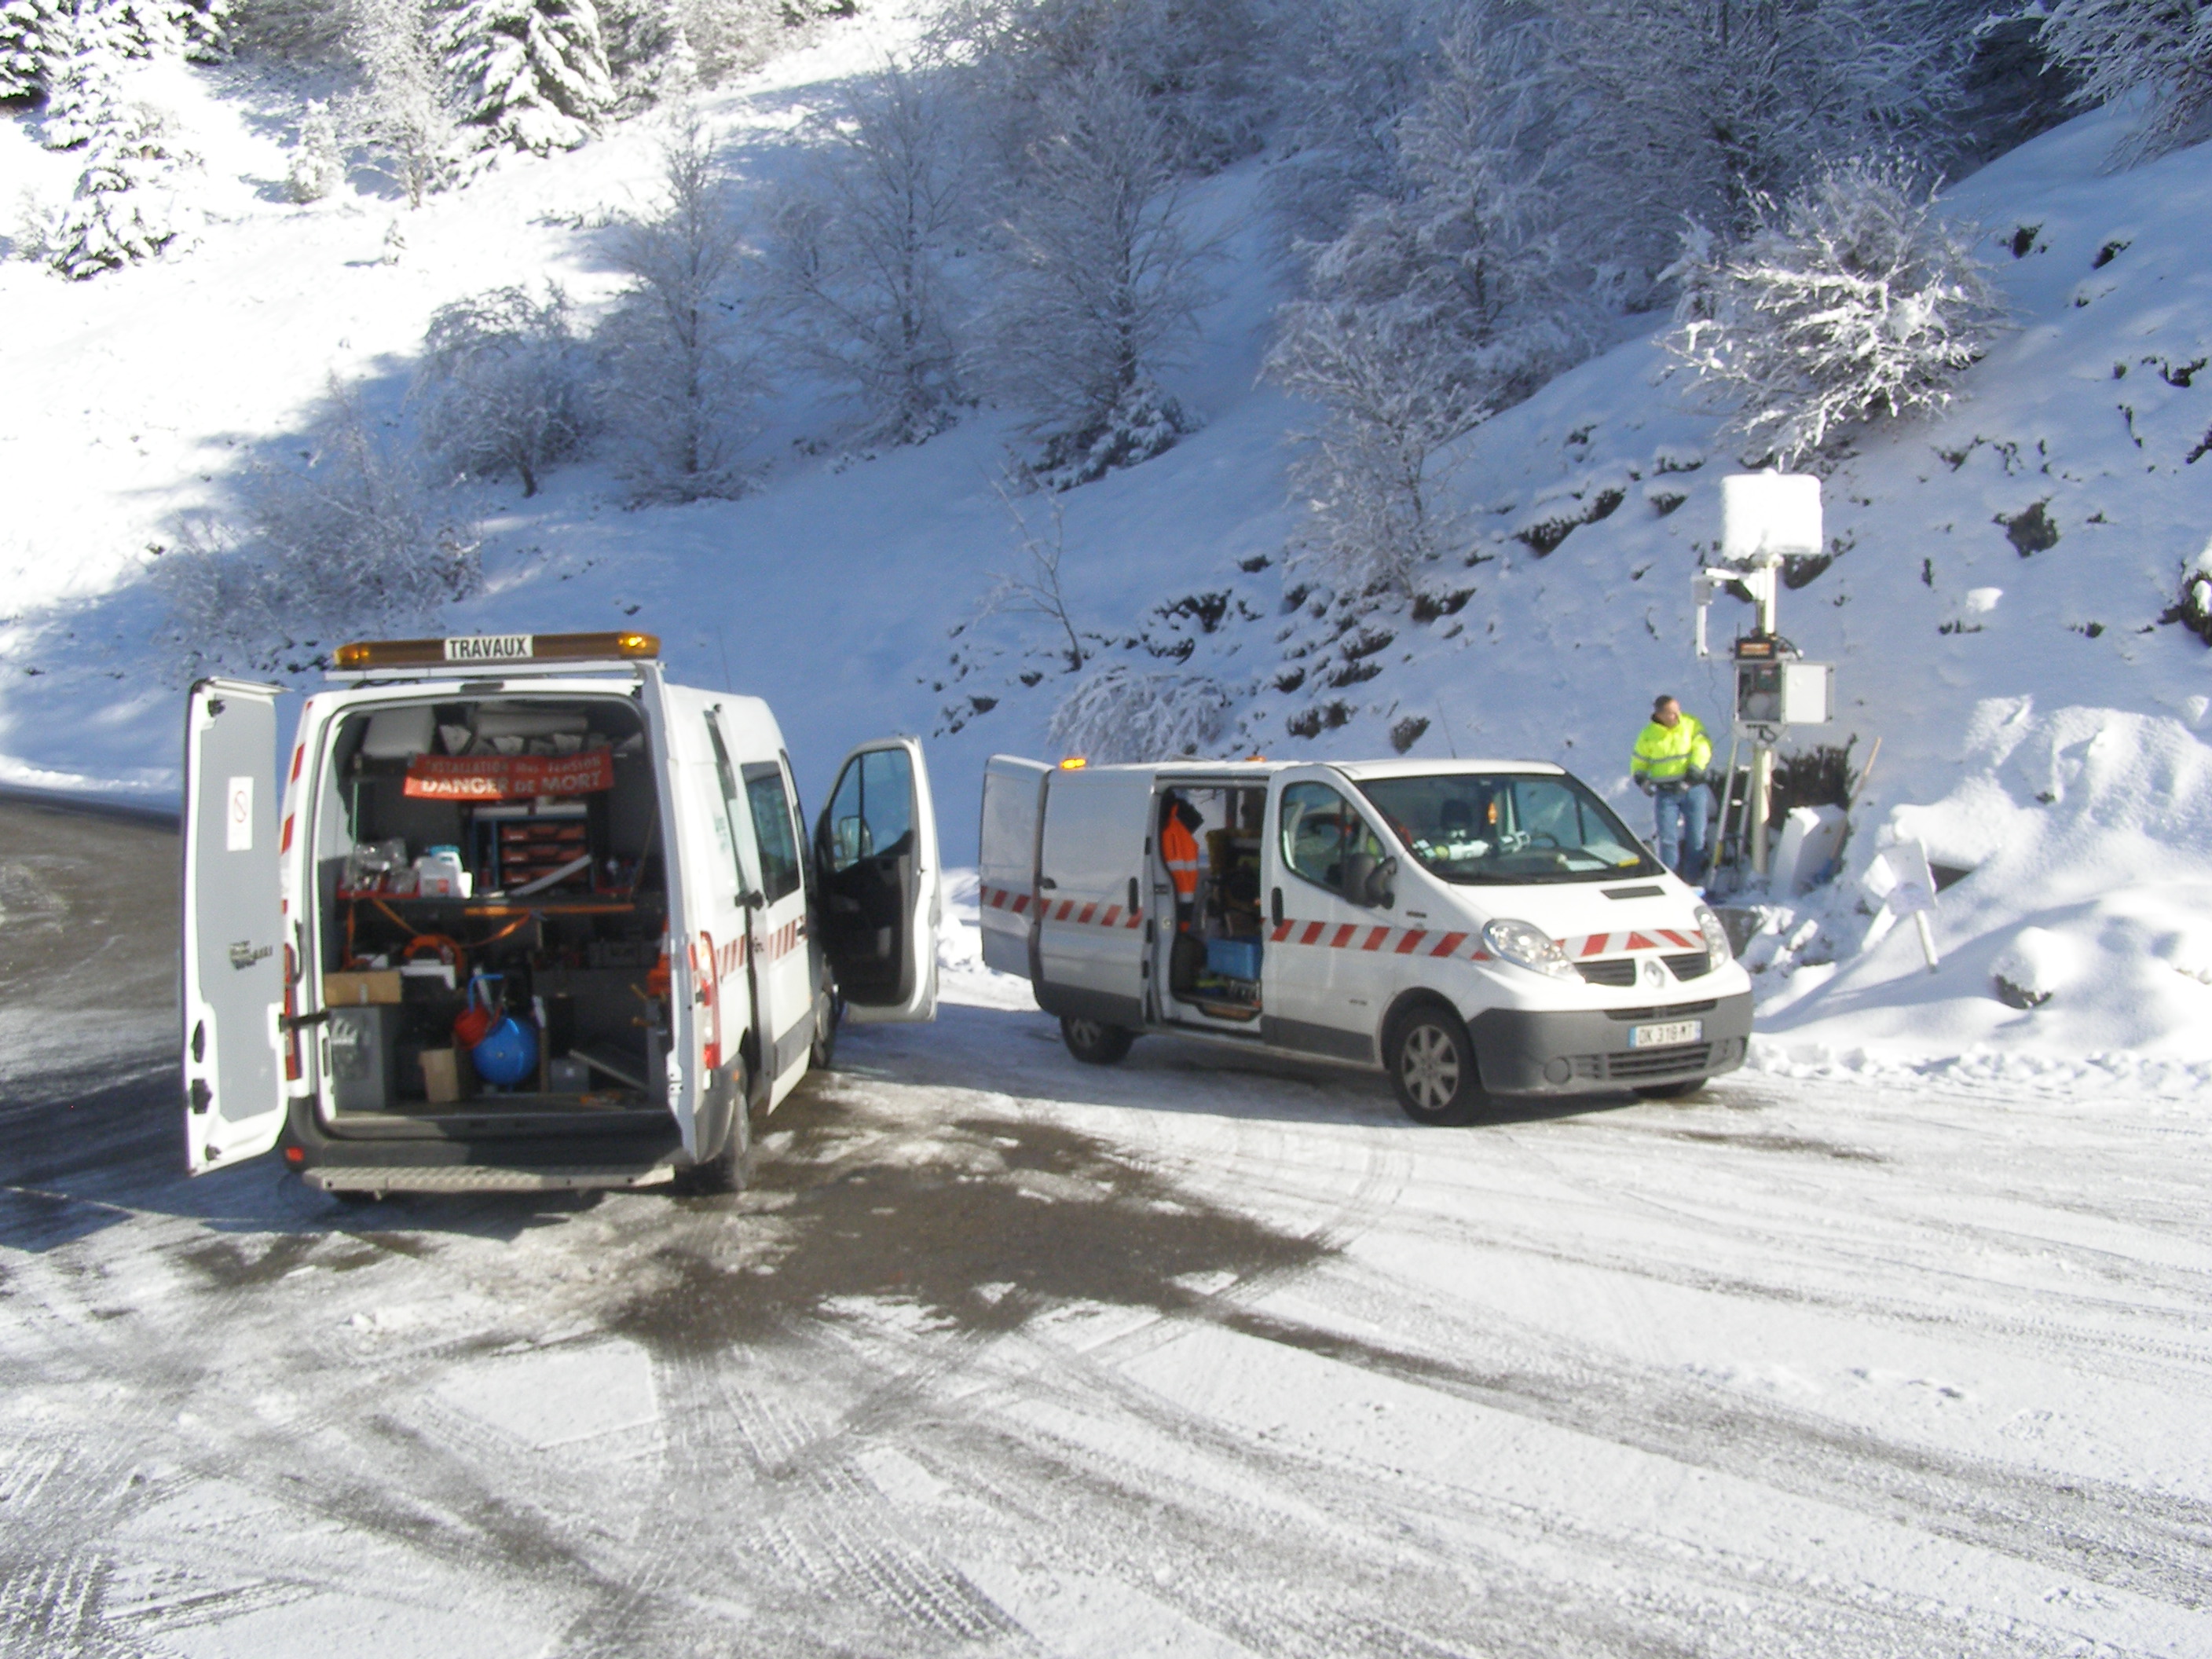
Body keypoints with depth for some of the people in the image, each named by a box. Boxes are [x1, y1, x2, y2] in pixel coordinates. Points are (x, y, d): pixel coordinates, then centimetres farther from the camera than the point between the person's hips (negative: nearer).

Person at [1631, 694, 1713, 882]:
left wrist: (1693, 774, -19)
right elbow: (1638, 763, 11)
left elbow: (1703, 749, -10)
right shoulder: (1648, 736, 1)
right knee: (1668, 839, -3)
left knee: (1696, 837, 0)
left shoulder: (1692, 724, -3)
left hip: (1694, 789, 0)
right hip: (1665, 793, 1)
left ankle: (1693, 880, 9)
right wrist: (1642, 780, -8)